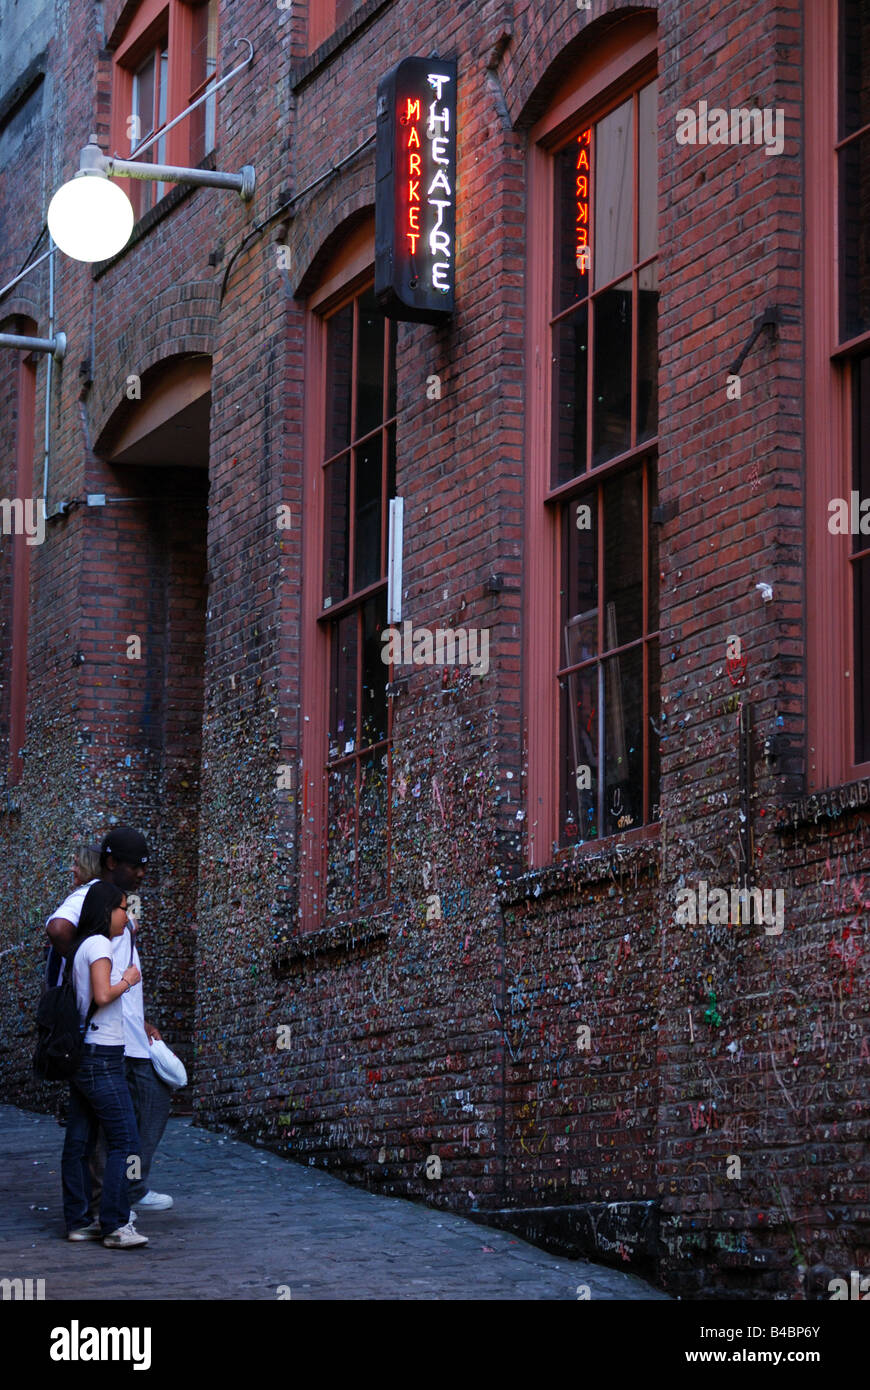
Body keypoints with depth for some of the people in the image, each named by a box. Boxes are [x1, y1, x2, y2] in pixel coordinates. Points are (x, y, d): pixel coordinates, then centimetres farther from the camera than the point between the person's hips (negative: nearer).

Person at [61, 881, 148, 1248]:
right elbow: (102, 996, -22)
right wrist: (127, 981, -5)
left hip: (82, 1056, 9)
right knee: (124, 1141, -8)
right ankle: (116, 1225, -10)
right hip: (101, 1056, -9)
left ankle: (78, 1221, 12)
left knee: (79, 1141, 9)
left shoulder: (79, 946, 16)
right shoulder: (99, 945, -11)